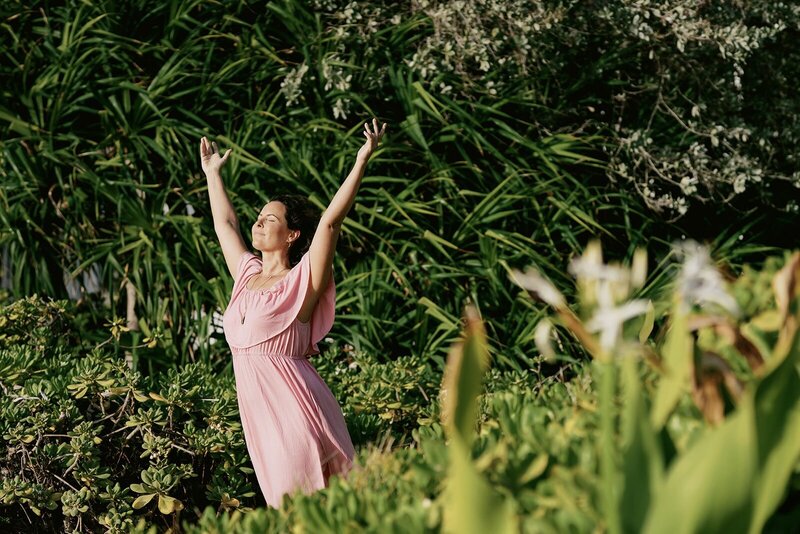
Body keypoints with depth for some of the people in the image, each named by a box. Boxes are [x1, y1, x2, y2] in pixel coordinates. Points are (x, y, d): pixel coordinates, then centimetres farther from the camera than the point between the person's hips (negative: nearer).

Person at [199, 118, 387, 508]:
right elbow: (224, 223, 28)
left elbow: (330, 221, -14)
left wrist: (361, 162, -18)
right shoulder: (247, 275, 14)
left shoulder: (301, 282, -4)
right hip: (258, 415, 7)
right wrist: (212, 173, 38)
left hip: (296, 409, -7)